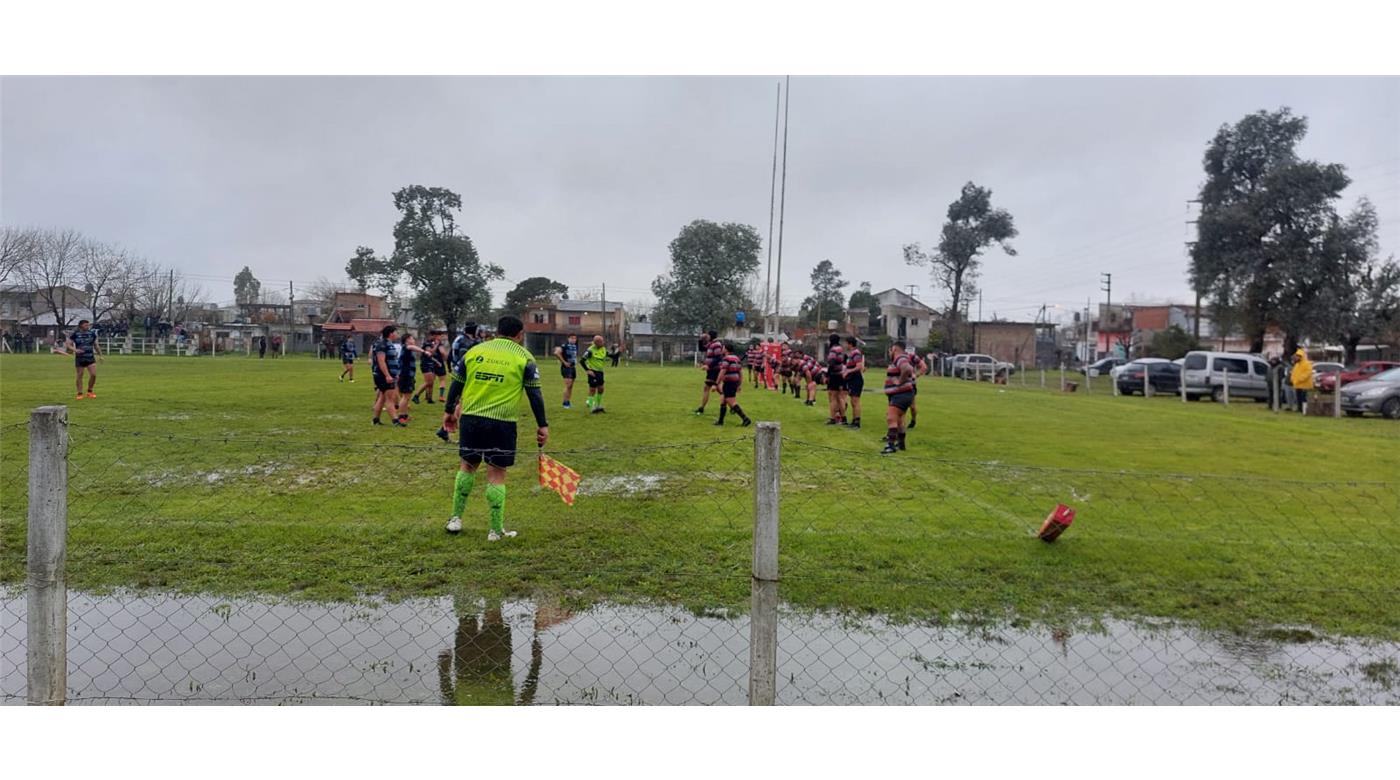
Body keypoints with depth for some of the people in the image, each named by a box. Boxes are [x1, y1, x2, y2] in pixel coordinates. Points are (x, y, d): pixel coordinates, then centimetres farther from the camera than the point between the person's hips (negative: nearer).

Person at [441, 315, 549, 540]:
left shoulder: (475, 350, 9)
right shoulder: (524, 357, 0)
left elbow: (456, 384, 11)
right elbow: (535, 394, -3)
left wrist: (449, 411, 22)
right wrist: (542, 425, 1)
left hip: (470, 419, 3)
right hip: (502, 423, -3)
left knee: (467, 465, 20)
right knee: (496, 473, 3)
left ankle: (455, 519, 25)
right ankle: (496, 531, 9)